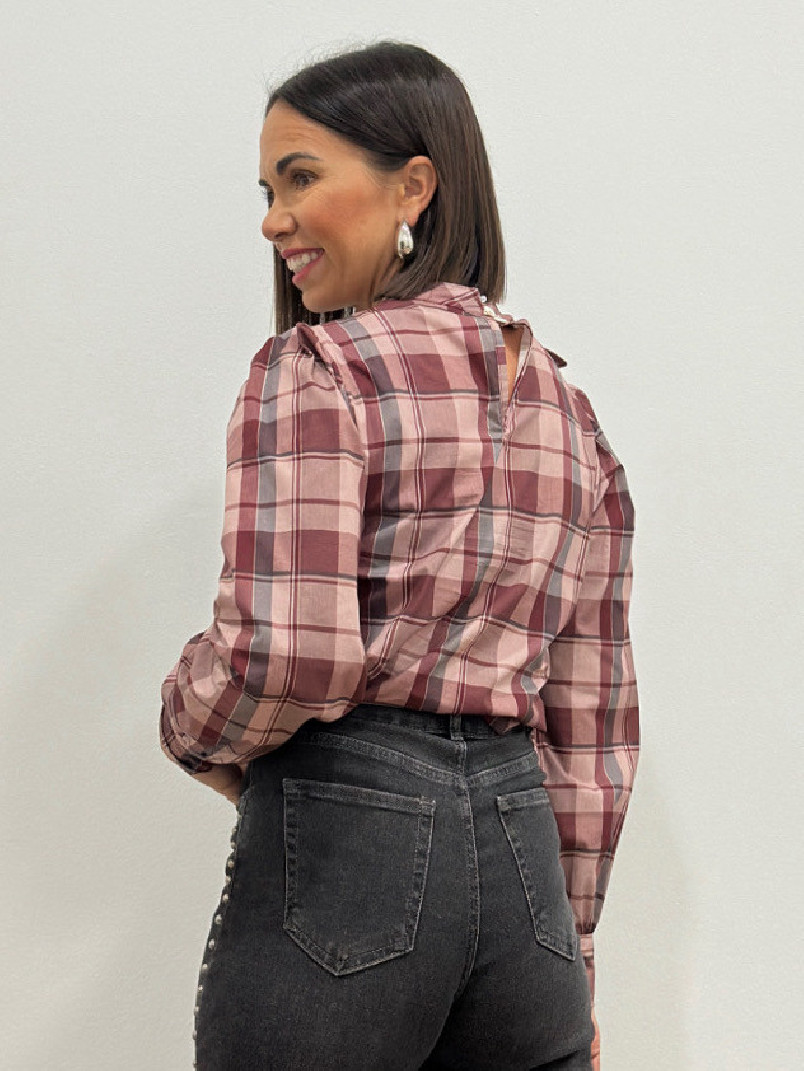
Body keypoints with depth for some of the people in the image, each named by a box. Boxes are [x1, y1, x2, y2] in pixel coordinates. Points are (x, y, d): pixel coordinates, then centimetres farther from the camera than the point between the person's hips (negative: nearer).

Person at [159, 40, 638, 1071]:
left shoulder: (314, 370, -8)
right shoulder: (569, 406, 13)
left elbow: (284, 652, -20)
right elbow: (594, 721, 14)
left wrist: (196, 735, 2)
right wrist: (567, 951, 20)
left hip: (346, 836, -6)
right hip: (521, 847, 6)